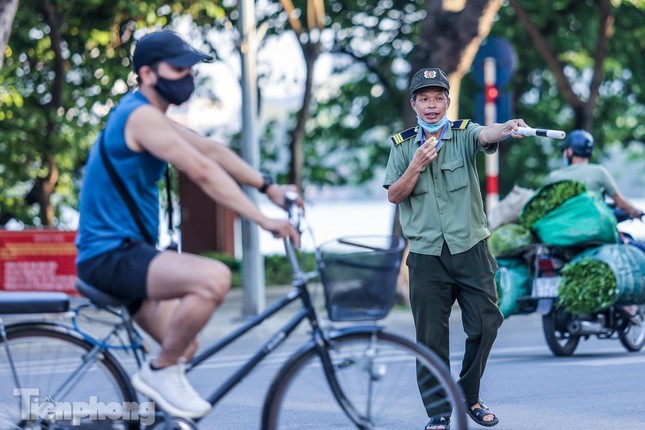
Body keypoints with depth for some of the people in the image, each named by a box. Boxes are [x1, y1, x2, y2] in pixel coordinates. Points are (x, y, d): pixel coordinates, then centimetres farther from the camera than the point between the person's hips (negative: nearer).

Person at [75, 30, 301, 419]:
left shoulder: (149, 114, 15)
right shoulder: (141, 115, -17)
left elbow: (212, 150, 14)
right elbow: (202, 172, -23)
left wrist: (269, 187, 6)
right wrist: (265, 221, -23)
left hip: (126, 250, 11)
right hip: (112, 255, -11)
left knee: (185, 347, 19)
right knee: (215, 278, -30)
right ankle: (161, 371, -13)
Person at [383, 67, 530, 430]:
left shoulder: (464, 134, -1)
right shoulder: (403, 146, 6)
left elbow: (486, 135, -24)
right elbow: (394, 196, 2)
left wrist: (506, 129, -48)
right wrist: (417, 165, -14)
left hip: (471, 249, 0)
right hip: (426, 256, 1)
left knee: (485, 324, 2)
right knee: (431, 335, 2)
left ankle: (470, 396, 23)